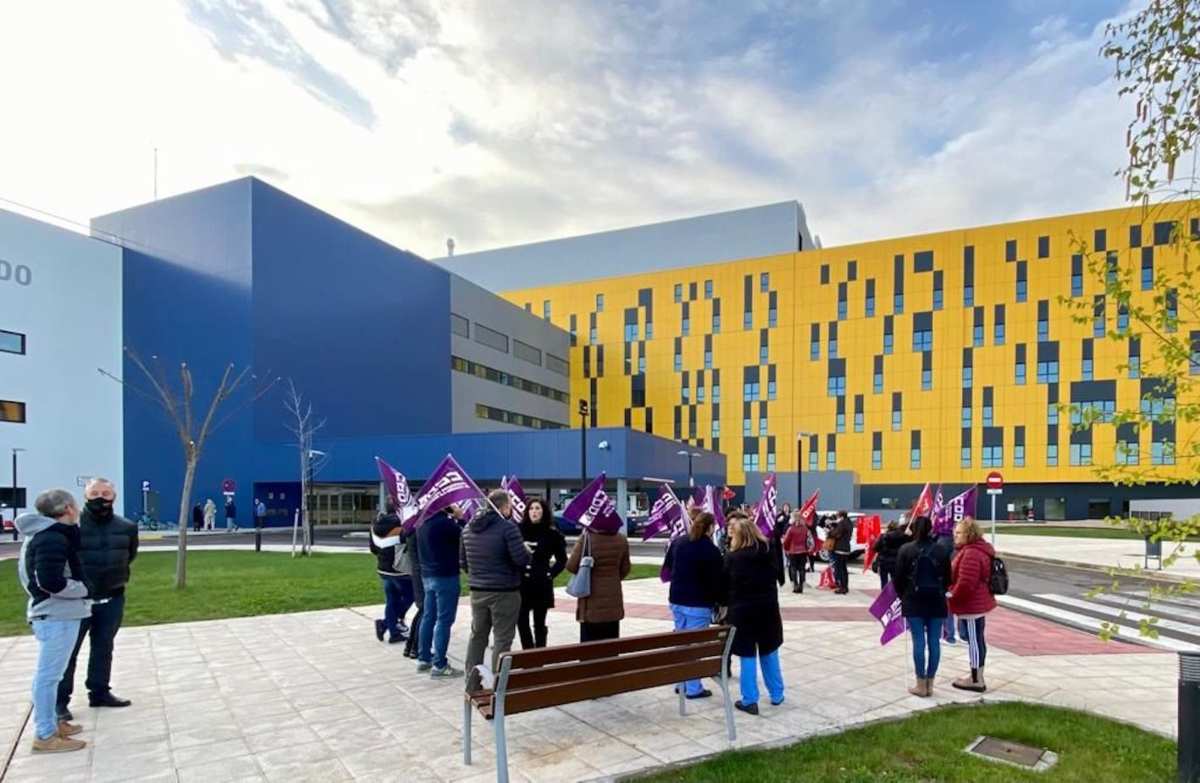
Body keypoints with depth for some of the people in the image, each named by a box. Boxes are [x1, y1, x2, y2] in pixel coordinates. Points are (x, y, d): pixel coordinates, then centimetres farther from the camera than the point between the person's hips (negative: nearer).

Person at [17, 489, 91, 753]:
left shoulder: (42, 534, 13)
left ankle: (50, 723, 30)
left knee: (49, 673, 18)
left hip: (55, 612, 11)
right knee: (49, 674, -3)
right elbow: (51, 582, -26)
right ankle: (45, 736, 4)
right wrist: (84, 589, -13)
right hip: (56, 615, -11)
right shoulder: (53, 538, -20)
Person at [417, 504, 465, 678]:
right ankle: (439, 665, 0)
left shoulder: (423, 522, 6)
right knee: (443, 620, -3)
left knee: (428, 617, 15)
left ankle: (424, 659, 23)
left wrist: (453, 518, 8)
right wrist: (460, 517, 0)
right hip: (445, 576, -9)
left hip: (427, 575, 9)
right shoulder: (443, 521, -21)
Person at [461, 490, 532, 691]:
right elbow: (521, 559, -19)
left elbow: (463, 560, 15)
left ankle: (472, 683, 23)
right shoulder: (508, 527, -15)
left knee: (477, 636, 17)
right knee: (502, 639, 2)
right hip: (504, 592, -6)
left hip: (477, 591, 6)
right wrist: (528, 552, 2)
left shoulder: (469, 528, 7)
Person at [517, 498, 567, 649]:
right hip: (520, 583, 2)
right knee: (522, 622, 4)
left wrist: (551, 573, -3)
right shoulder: (519, 530, 0)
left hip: (541, 585, -2)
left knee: (539, 623, 8)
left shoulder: (552, 533, -3)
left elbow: (562, 559, 6)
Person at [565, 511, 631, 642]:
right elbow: (624, 569, 6)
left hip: (592, 602, -3)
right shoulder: (621, 540, -2)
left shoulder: (586, 539, -16)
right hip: (613, 601, 4)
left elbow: (571, 566, -12)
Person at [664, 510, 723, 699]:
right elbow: (716, 580, -12)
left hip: (677, 600, 6)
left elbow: (666, 568, 14)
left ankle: (681, 683, 25)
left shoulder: (677, 542, 3)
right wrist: (720, 601, 1)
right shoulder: (711, 550, -14)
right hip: (699, 604, -6)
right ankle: (693, 688, 7)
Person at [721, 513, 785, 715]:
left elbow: (725, 585, -5)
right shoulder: (768, 551, -1)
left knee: (747, 655, 4)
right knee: (769, 652, 17)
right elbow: (778, 576, 8)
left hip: (742, 610, -3)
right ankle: (776, 695, 27)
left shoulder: (732, 557, -11)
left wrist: (725, 603, 10)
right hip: (768, 607, 4)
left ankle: (749, 701, 8)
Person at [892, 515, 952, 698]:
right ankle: (930, 684, 12)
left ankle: (921, 685, 5)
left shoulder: (906, 550, -6)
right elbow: (948, 578, 5)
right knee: (934, 641, 7)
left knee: (919, 641, 1)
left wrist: (903, 596, 13)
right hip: (937, 601, 2)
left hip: (914, 601, -2)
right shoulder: (941, 550, 0)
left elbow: (899, 577, -3)